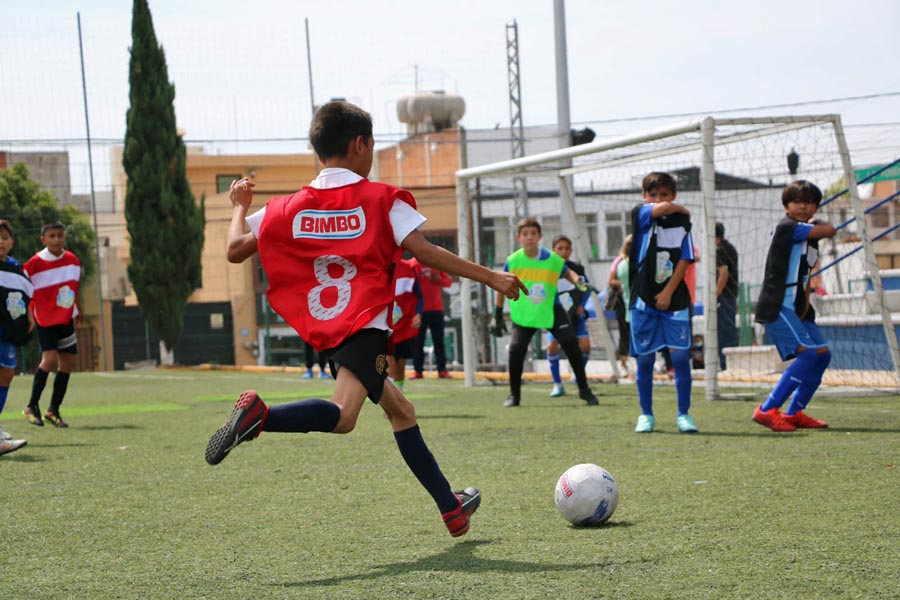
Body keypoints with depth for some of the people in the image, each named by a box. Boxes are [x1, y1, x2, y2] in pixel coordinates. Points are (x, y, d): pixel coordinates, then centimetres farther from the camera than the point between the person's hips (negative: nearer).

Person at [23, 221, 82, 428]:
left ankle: (54, 410, 14)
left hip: (66, 319, 6)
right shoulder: (35, 263, -13)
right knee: (50, 359, -19)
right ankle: (32, 406, -4)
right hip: (45, 319, -6)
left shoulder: (72, 260, 4)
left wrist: (77, 312, 24)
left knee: (68, 362, 3)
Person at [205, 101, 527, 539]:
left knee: (399, 410, 20)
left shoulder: (290, 208, 11)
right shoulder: (381, 199, 1)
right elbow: (423, 252, -6)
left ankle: (451, 508, 26)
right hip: (364, 326, -7)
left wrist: (240, 207, 31)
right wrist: (489, 276, -2)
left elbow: (235, 250, 11)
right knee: (341, 416, -26)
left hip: (323, 334, 7)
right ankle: (258, 415, -47)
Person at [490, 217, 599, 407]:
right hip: (523, 313, 0)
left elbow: (567, 272, 10)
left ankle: (584, 390, 10)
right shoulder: (513, 261, -11)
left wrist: (579, 282, -12)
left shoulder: (552, 259, -11)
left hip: (551, 311, 0)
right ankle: (514, 395, 4)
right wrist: (498, 316, 6)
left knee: (572, 346, -6)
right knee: (516, 349, -14)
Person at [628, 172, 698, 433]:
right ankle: (646, 415, 14)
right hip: (644, 301, -1)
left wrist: (668, 292, -6)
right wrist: (680, 208, 1)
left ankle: (683, 414, 4)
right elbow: (662, 208, -20)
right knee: (645, 358, 3)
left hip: (675, 299, 1)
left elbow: (685, 260, 2)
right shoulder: (639, 214, 0)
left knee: (680, 354, -4)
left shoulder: (682, 222, 6)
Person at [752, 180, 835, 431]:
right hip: (776, 306, -10)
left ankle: (794, 413, 16)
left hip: (796, 309, 10)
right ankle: (767, 410, -21)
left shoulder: (811, 239, 16)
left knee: (822, 354, 9)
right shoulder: (786, 227, -12)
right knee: (809, 353, -20)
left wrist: (806, 304, 9)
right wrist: (817, 224, 3)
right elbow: (830, 231, -18)